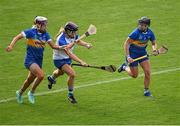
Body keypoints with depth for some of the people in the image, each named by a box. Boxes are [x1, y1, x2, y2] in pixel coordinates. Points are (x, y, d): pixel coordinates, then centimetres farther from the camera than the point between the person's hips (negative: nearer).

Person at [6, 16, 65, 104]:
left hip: (39, 60, 6)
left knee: (30, 80, 17)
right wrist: (11, 46, -23)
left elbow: (53, 46, 3)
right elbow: (17, 37, -8)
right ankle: (31, 93, -2)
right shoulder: (31, 32, -13)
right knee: (41, 75, -25)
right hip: (30, 59, -6)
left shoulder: (45, 34, 3)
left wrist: (60, 47, -17)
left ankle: (20, 93, 44)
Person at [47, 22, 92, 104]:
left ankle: (51, 78, 69)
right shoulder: (61, 40, -38)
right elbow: (69, 54, -44)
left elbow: (78, 41, 8)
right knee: (72, 74, -23)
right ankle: (70, 94, -3)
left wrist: (86, 44, -13)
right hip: (59, 59, -8)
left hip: (67, 59, 8)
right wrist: (81, 62, -52)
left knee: (61, 72, 34)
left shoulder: (73, 35, -16)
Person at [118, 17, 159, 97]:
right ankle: (125, 67, 34)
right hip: (133, 54, -5)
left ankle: (146, 91, 9)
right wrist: (128, 56, -28)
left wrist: (154, 50, -15)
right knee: (134, 75, 3)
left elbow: (154, 43, 7)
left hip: (143, 53, 5)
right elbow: (126, 44, -21)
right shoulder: (136, 33, -26)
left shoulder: (150, 33, -9)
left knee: (147, 72, -7)